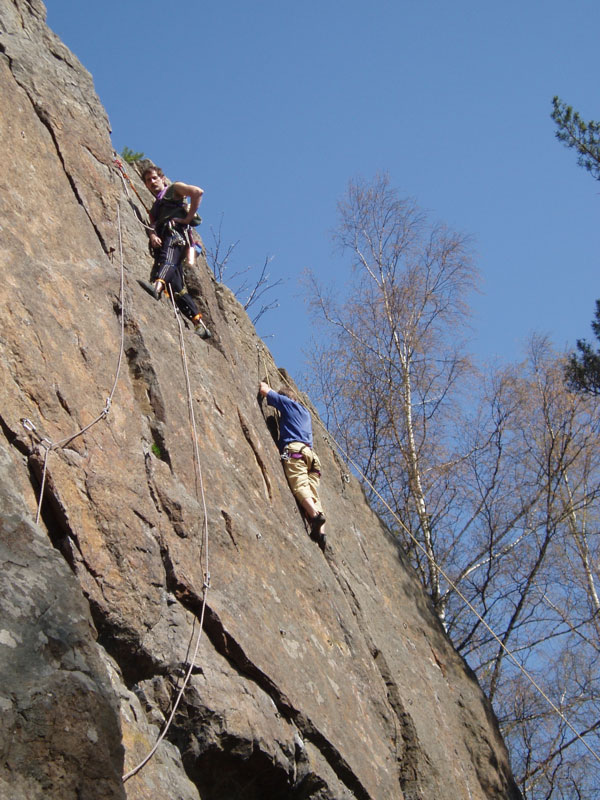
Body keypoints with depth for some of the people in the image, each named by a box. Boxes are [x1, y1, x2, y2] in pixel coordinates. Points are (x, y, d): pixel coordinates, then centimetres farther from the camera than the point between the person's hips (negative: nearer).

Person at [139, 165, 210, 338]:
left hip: (176, 232, -7)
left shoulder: (174, 190, 19)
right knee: (176, 287, -5)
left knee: (167, 259, -38)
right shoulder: (155, 207, 38)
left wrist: (188, 217, -5)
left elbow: (198, 192, 1)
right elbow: (152, 225, 18)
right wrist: (152, 235, -6)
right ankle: (200, 325, -6)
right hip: (162, 242, 7)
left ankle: (157, 286, -70)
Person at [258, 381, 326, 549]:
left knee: (299, 486, -23)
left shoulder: (287, 403, 17)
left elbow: (264, 391, 21)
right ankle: (321, 531, -30)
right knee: (313, 492, -10)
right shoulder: (305, 412, 37)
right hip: (310, 452, 6)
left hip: (294, 449, -6)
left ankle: (315, 514, -49)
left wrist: (263, 385, 45)